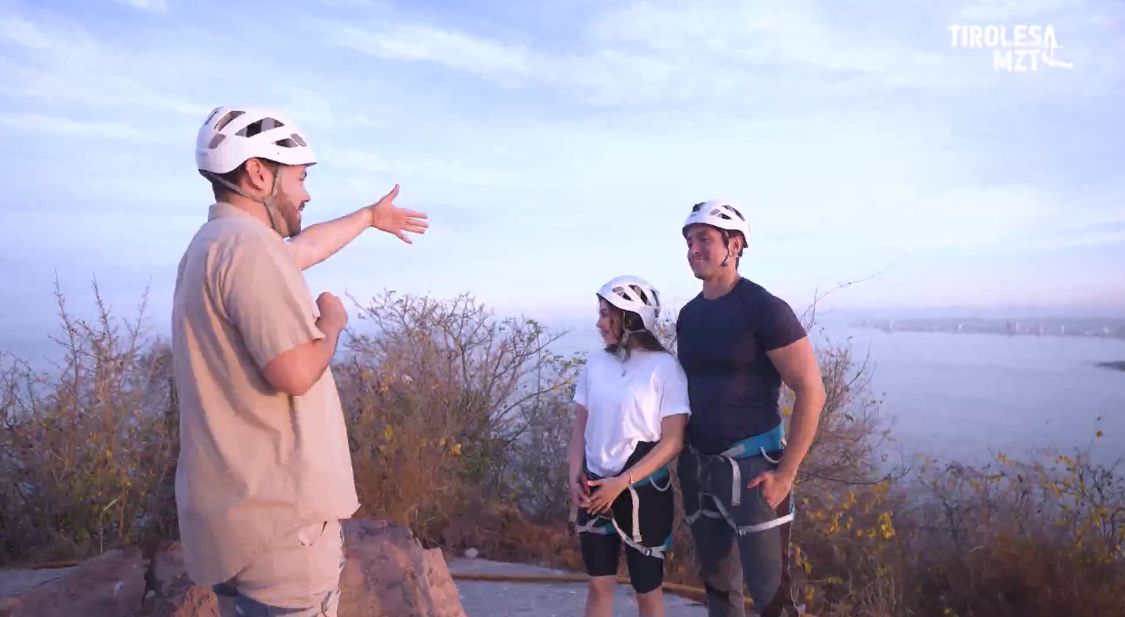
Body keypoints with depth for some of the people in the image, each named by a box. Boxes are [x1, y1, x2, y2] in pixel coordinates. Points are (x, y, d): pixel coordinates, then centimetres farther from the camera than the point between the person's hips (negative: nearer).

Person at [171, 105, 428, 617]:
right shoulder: (249, 245, -20)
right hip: (277, 518, -10)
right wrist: (331, 322, -7)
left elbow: (303, 247, 30)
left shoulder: (212, 243, 13)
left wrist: (371, 217, 44)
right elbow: (297, 372, -28)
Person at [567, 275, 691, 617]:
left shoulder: (664, 366, -12)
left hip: (643, 491, -4)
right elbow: (581, 427, 8)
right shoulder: (595, 364, 1)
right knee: (599, 582, 13)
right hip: (595, 488, 4)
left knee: (647, 587, 11)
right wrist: (575, 476, -6)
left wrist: (622, 483, -17)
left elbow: (672, 442, -13)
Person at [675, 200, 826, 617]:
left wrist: (785, 473, -16)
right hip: (697, 467, 6)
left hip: (751, 465, -6)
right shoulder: (687, 315, 8)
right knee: (717, 582, 17)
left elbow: (811, 392, -13)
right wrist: (682, 458, 11)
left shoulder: (764, 308, -12)